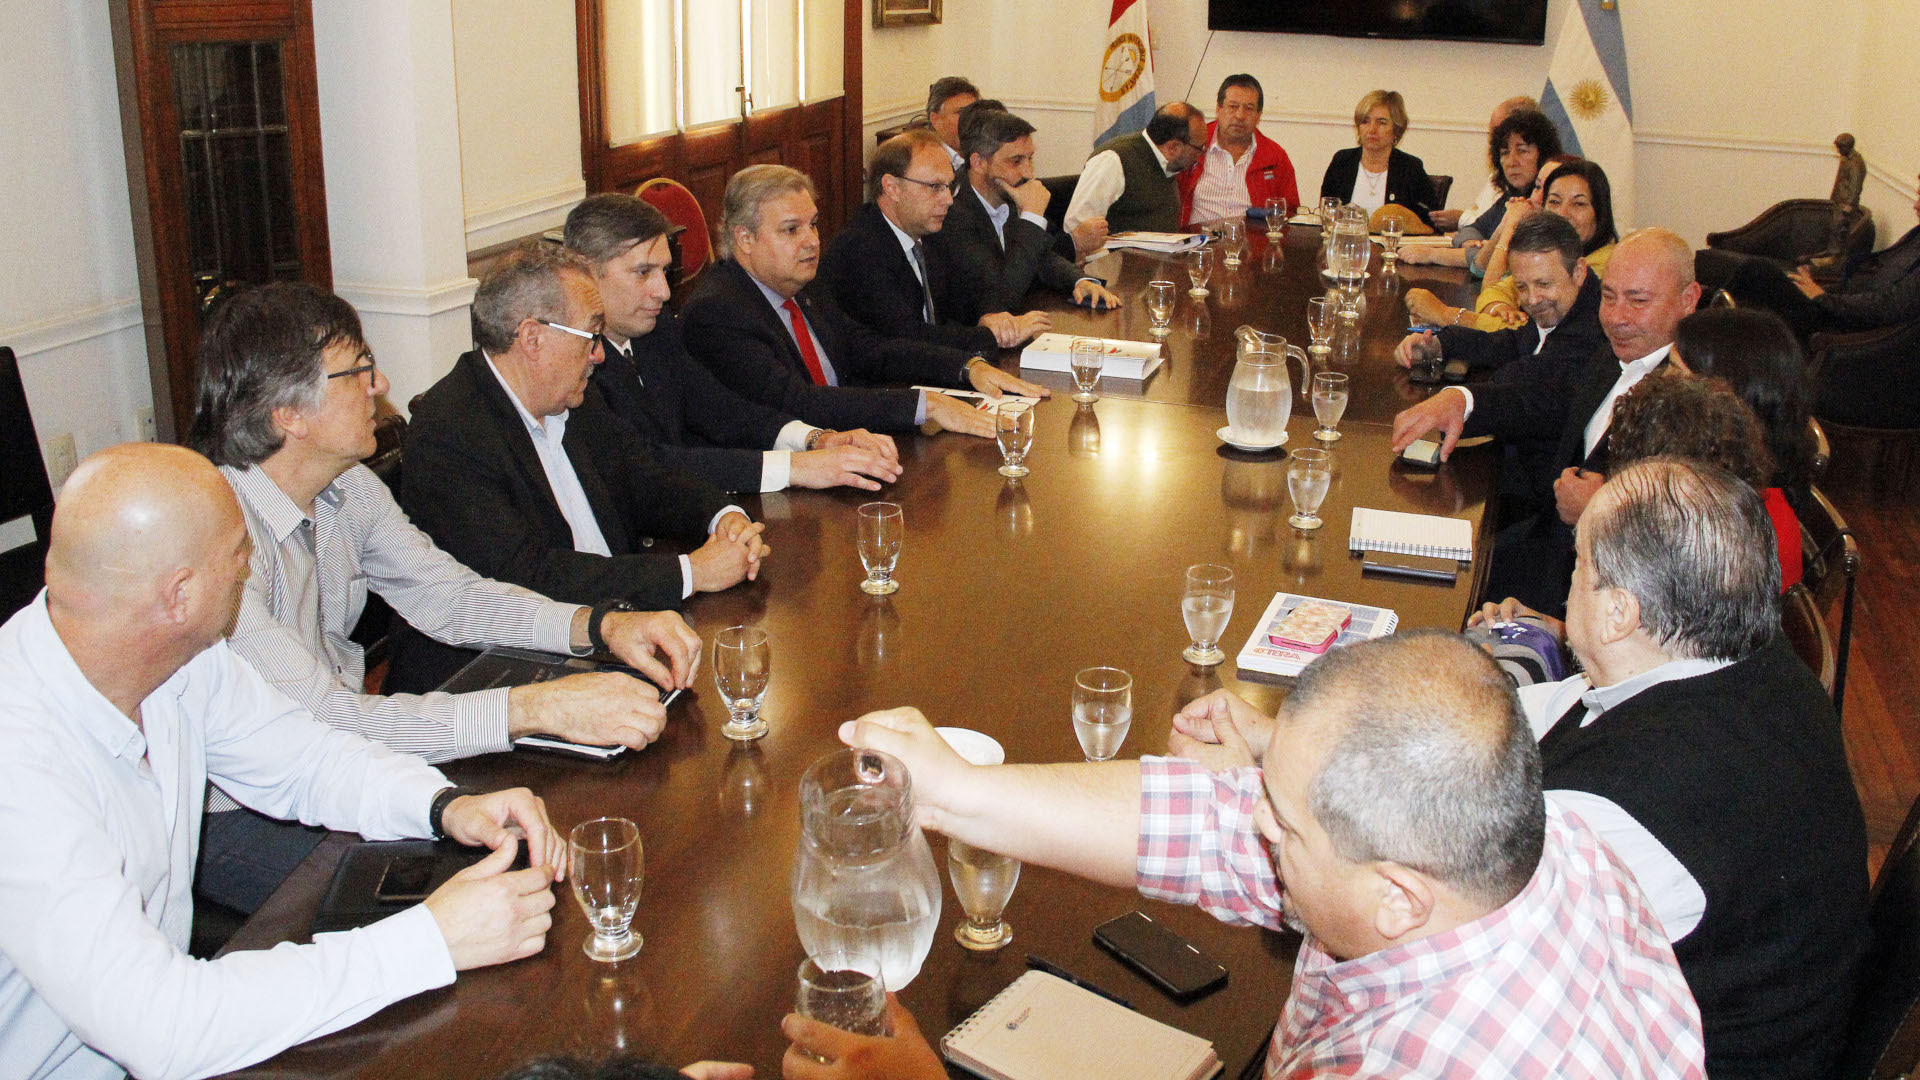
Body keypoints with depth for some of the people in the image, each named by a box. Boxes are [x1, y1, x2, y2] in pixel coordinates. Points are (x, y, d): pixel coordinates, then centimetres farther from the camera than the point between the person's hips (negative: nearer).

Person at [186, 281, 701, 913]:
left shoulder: (347, 489, -2)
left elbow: (445, 595, 6)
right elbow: (317, 722, -34)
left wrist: (601, 625, -12)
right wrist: (536, 708, -39)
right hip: (234, 818, -7)